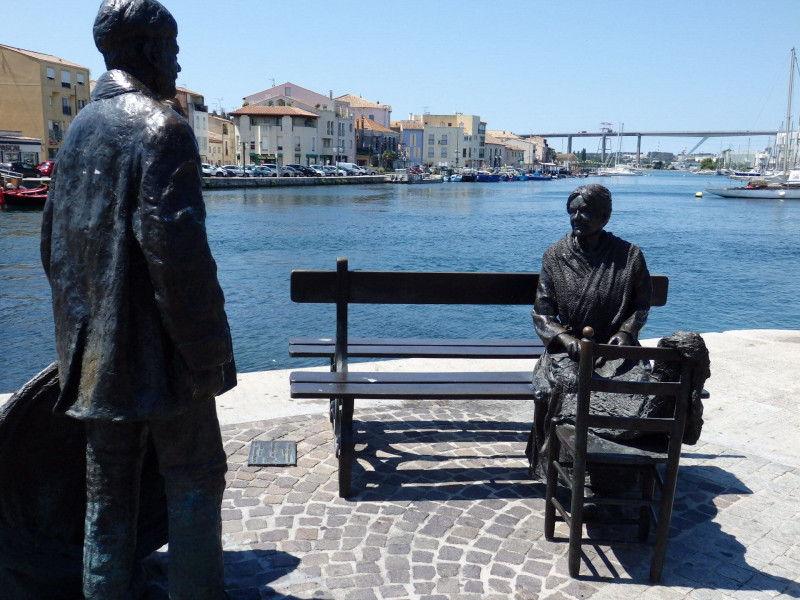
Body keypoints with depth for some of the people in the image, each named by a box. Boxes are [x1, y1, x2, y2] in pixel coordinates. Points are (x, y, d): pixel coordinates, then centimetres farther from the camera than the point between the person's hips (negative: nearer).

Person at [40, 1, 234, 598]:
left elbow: (54, 244, 18)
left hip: (95, 352, 8)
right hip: (158, 349, -8)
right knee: (195, 477, 6)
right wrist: (206, 349, -17)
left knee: (109, 491, 16)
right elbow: (176, 248, -22)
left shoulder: (78, 130, 14)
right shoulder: (161, 127, -12)